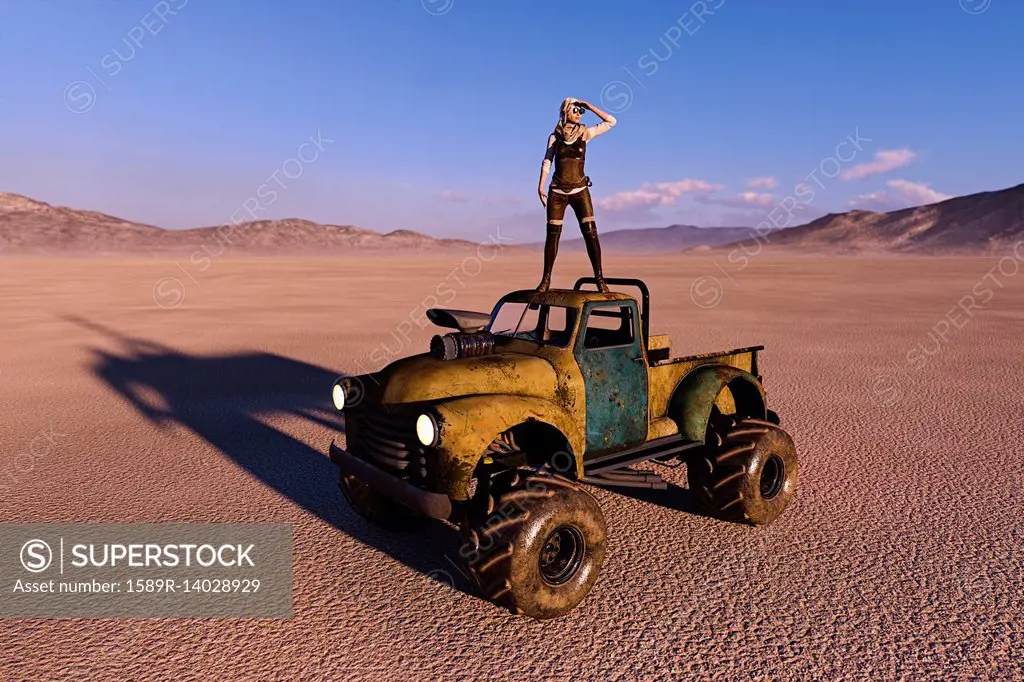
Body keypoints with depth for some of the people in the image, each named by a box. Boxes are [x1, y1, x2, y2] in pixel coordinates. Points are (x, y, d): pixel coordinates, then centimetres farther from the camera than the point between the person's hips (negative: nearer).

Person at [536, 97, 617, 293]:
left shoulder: (585, 133, 4)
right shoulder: (554, 136, 4)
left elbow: (611, 121, 0)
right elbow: (547, 162, 5)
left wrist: (589, 106, -2)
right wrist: (540, 186, -4)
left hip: (580, 191, 0)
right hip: (557, 192, 0)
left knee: (590, 233, -10)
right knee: (552, 235, 0)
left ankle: (599, 278, -7)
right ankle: (546, 278, 8)